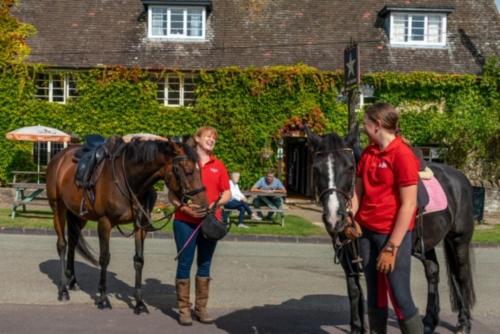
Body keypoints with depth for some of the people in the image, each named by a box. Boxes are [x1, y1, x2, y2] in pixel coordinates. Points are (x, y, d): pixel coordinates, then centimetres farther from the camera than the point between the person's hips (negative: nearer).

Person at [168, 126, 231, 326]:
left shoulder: (218, 166, 8)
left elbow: (227, 193, 8)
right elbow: (172, 193, -2)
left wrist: (215, 204, -12)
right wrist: (185, 208, -18)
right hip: (185, 221, -3)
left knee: (205, 264, 10)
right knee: (184, 264, 1)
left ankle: (201, 308, 20)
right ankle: (184, 309, 11)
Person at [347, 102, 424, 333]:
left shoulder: (403, 155, -15)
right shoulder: (368, 153, 8)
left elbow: (408, 206, -18)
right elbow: (358, 190, 14)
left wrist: (391, 248, -19)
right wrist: (350, 219, -6)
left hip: (393, 234, -7)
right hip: (366, 231, 7)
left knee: (400, 299, -4)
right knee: (374, 295, 15)